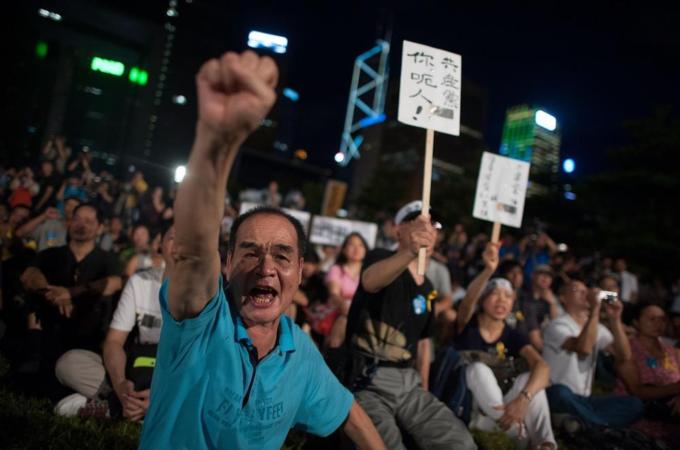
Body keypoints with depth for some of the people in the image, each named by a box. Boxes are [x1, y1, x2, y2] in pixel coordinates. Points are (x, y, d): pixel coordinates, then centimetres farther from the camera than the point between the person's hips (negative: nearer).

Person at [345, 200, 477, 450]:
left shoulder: (427, 288, 15)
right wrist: (409, 251, -51)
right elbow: (370, 280, -32)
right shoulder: (381, 258, -6)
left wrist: (423, 390, 20)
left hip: (409, 382, 7)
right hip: (369, 380, -6)